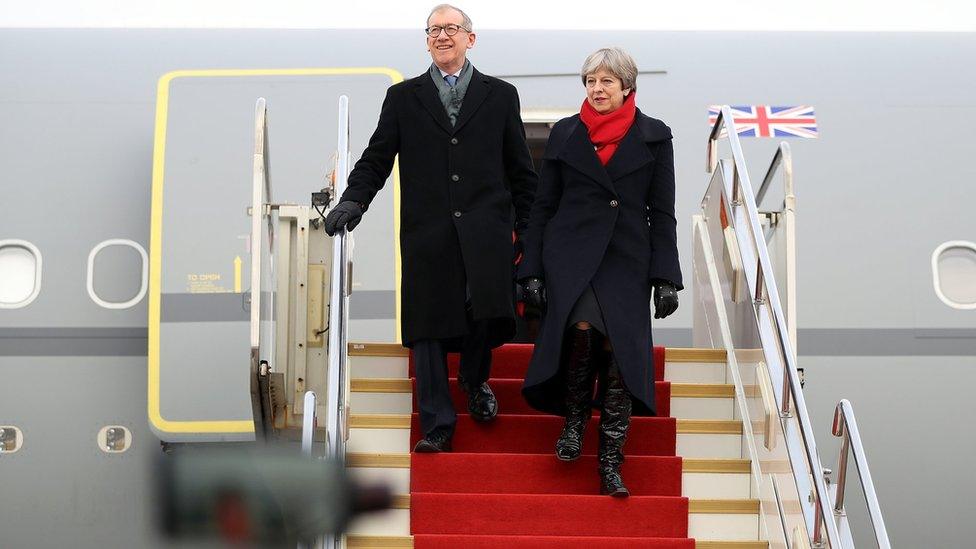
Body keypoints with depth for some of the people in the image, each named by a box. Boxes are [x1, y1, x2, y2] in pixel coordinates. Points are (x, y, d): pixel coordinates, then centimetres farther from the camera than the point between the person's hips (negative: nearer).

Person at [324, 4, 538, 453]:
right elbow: (376, 159, 10)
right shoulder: (403, 97, 13)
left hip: (485, 230, 0)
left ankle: (474, 378, 22)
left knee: (488, 311, -10)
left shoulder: (500, 96, 12)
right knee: (429, 327, 1)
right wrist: (353, 200, -7)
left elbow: (521, 171, 12)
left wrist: (531, 230, 8)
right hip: (428, 233, 1)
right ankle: (437, 424, 10)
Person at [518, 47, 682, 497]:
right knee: (582, 329, -26)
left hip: (626, 262, 1)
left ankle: (611, 463, -2)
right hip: (571, 257, 0)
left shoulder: (653, 136, 8)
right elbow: (543, 207, 11)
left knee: (619, 349, -9)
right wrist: (532, 270, 3)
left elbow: (661, 213, 7)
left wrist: (666, 277, 1)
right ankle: (574, 420, -1)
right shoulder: (564, 134, 10)